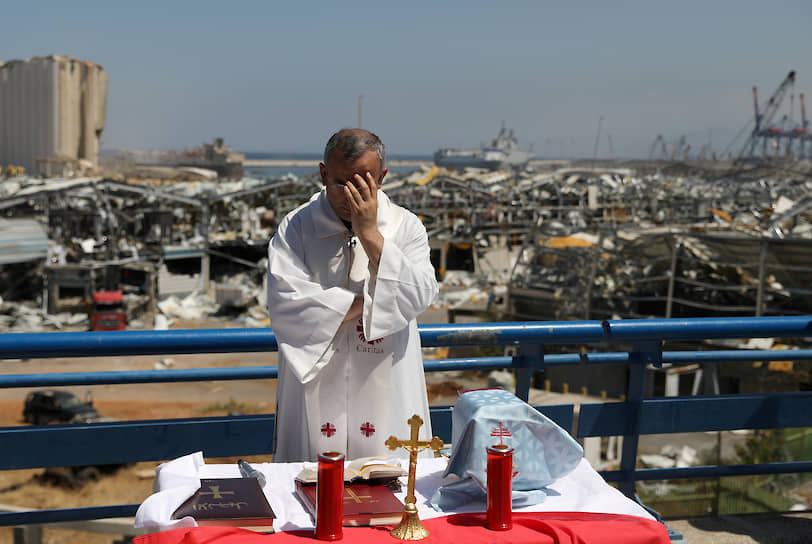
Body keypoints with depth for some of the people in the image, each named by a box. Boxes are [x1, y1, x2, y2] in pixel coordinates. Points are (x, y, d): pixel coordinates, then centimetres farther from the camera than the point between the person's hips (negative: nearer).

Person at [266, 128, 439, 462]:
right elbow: (285, 303, -14)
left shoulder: (405, 227, 3)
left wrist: (370, 235, -15)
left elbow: (418, 297, -12)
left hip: (384, 391, 1)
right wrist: (368, 301, -11)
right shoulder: (296, 228, 0)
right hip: (316, 391, 0)